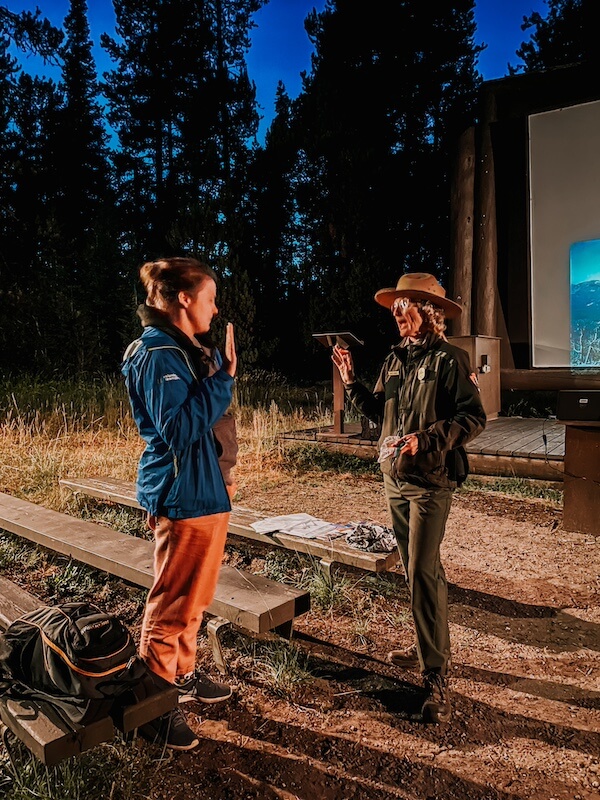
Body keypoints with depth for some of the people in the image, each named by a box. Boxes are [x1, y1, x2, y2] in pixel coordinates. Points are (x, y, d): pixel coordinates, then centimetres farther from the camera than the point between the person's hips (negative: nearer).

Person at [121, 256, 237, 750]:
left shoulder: (189, 350, 13)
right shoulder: (159, 354, -17)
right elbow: (178, 429, -26)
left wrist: (222, 475, 22)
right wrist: (223, 377, -23)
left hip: (206, 491, 10)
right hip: (182, 496, -10)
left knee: (195, 598, 21)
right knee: (172, 605, 3)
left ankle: (182, 675, 39)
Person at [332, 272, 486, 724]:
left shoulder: (449, 359, -9)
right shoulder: (395, 359, 12)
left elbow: (474, 418, -13)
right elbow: (380, 413, 14)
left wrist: (426, 440, -23)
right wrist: (351, 381, 5)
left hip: (430, 481, -7)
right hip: (395, 478, 8)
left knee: (424, 572, -9)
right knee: (417, 569, 17)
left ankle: (437, 675, 1)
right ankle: (429, 648, 33)